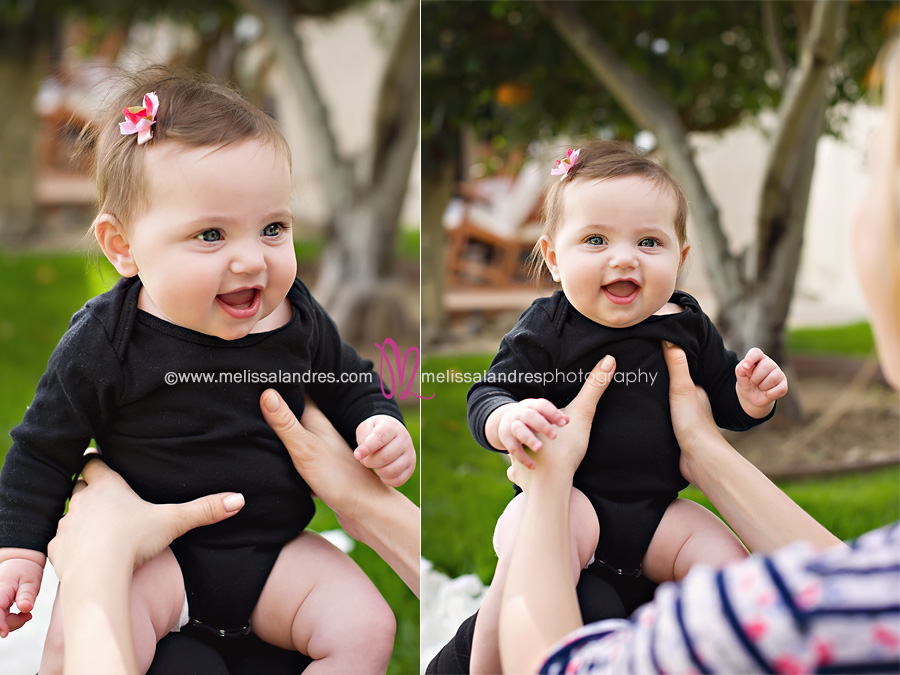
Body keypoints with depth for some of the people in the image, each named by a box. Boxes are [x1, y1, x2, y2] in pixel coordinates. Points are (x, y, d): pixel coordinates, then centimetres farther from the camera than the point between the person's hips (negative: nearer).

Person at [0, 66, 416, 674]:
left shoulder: (300, 319, -4)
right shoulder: (104, 343, -12)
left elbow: (354, 390, 15)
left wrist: (382, 427, -6)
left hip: (277, 547, 4)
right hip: (150, 552, -3)